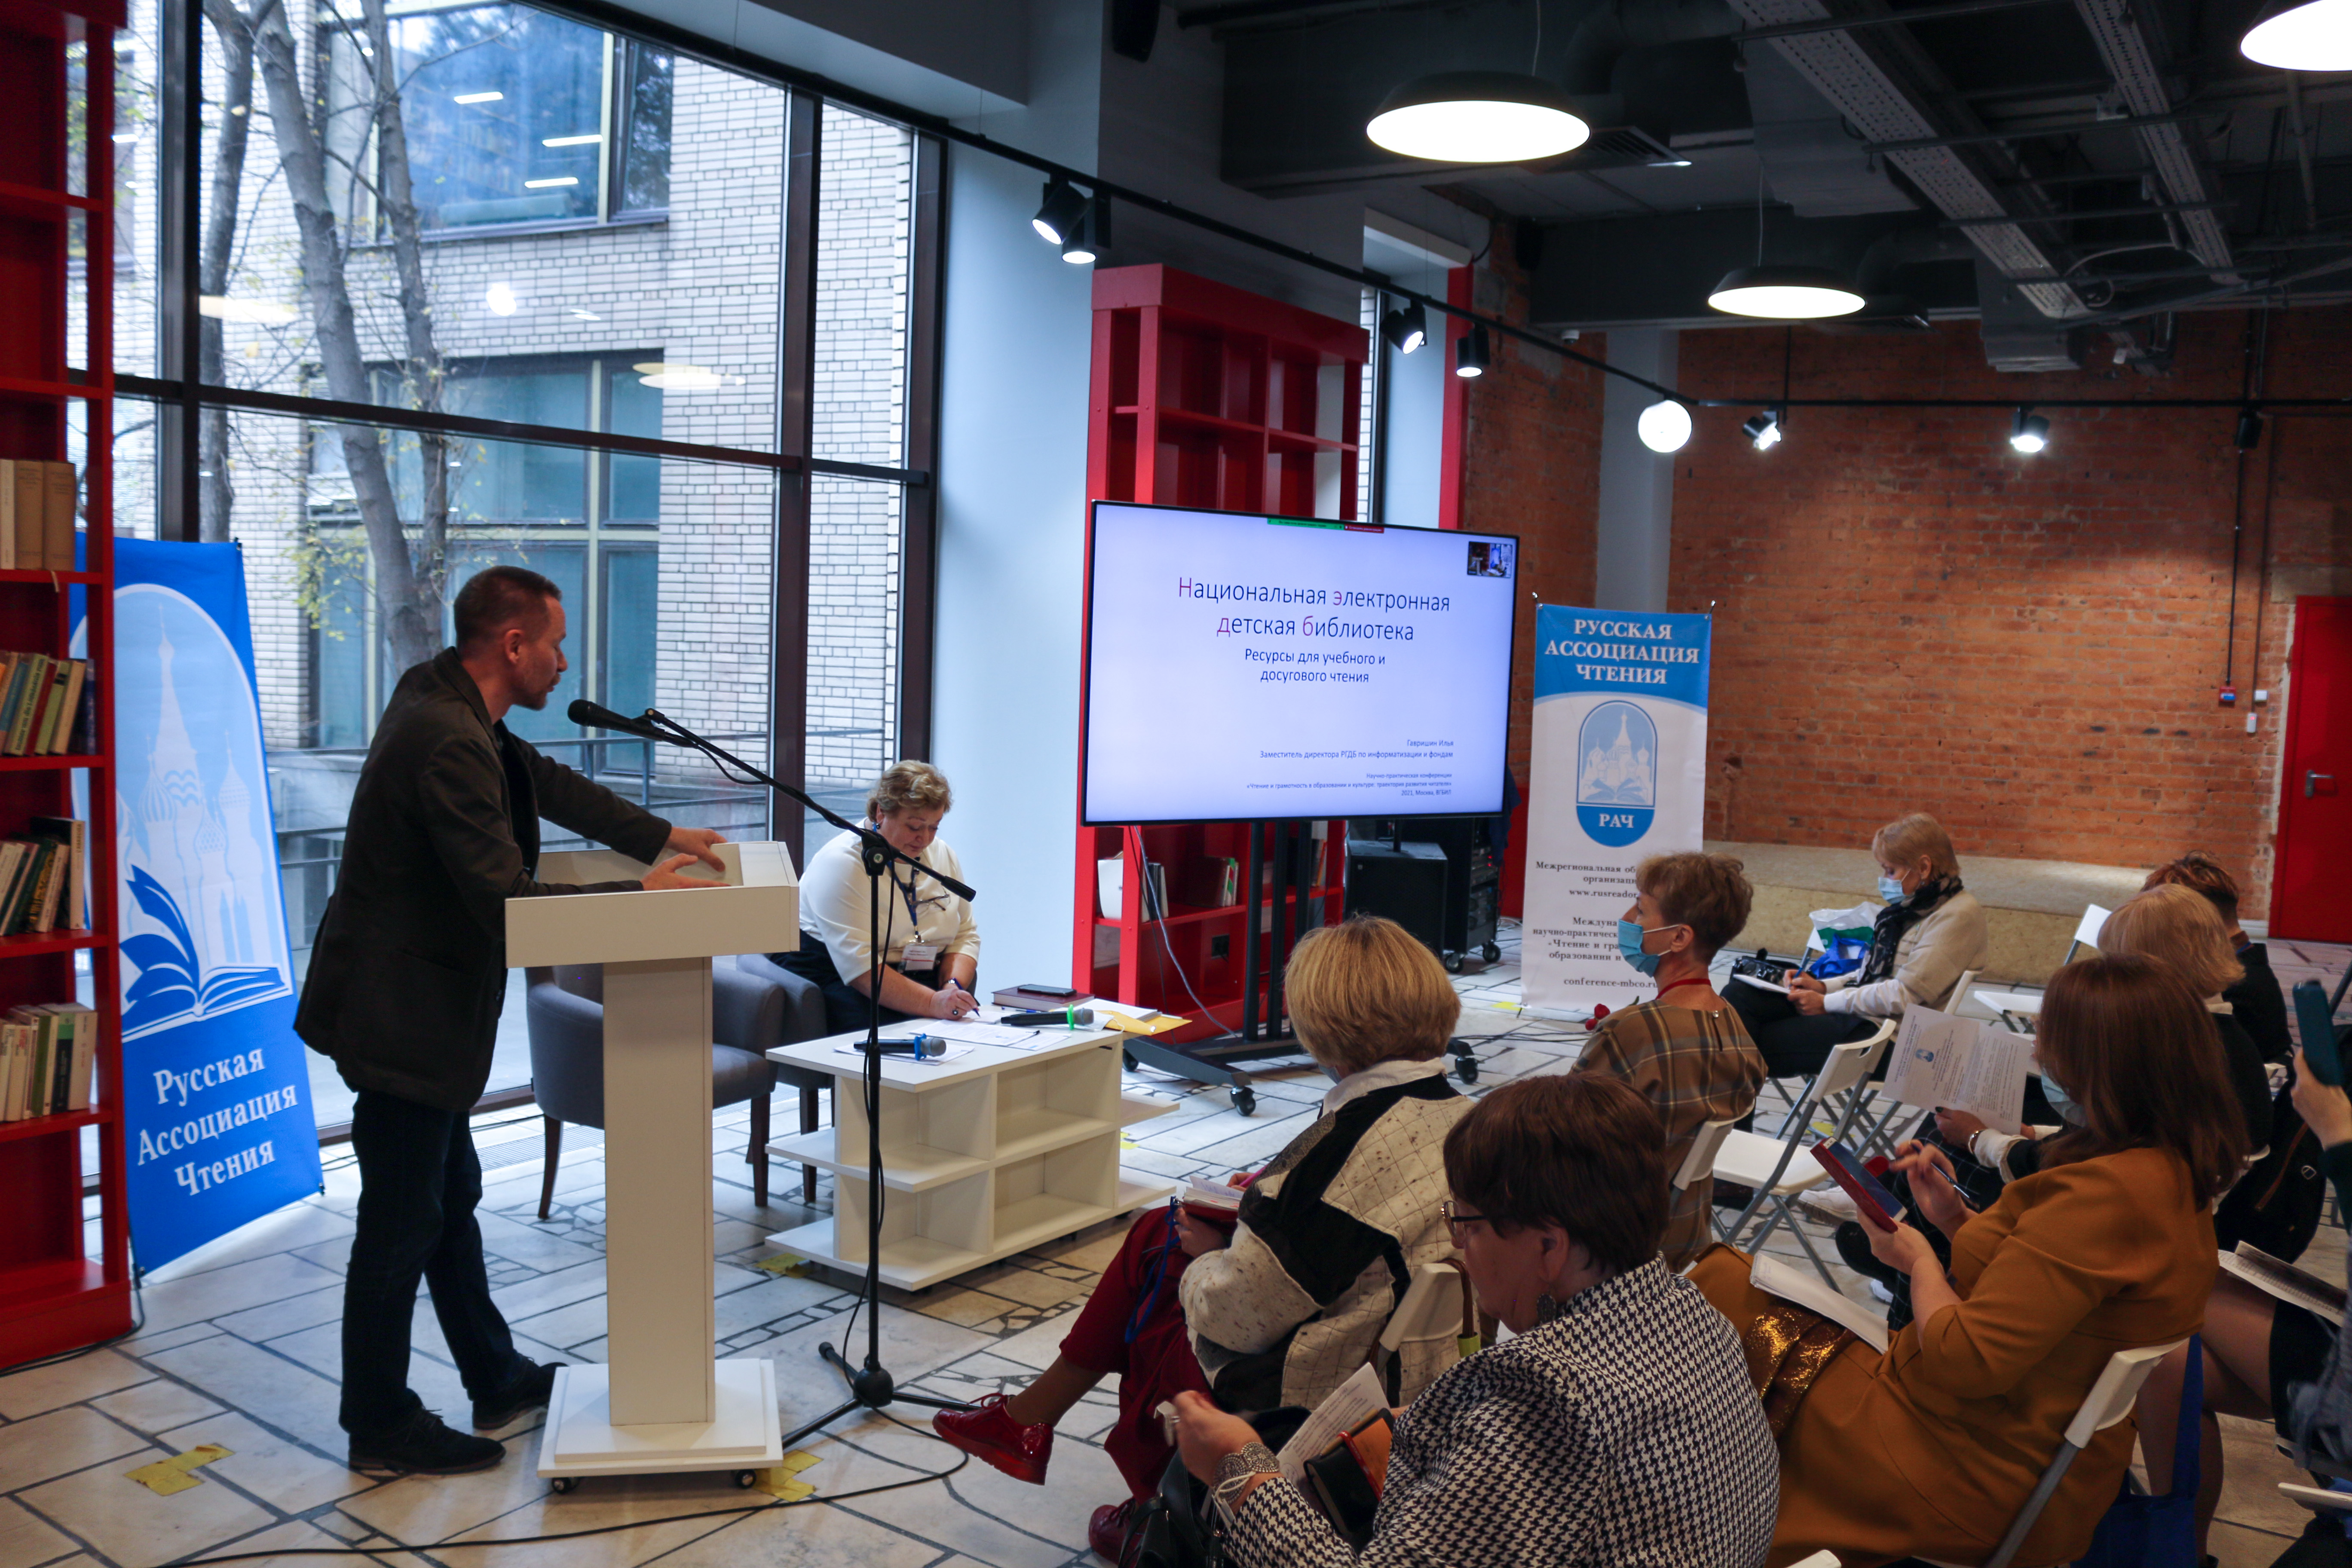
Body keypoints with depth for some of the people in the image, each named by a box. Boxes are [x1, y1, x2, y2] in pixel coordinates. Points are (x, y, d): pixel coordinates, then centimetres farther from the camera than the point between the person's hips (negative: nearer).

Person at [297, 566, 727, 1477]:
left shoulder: (447, 703, 5)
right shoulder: (451, 744, -27)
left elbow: (550, 786, 14)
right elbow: (509, 899, -28)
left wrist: (666, 838, 8)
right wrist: (640, 894, -21)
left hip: (420, 1002, 11)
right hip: (400, 1016, -11)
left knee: (450, 1197, 20)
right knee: (403, 1222, 4)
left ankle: (497, 1380, 36)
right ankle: (381, 1429, 20)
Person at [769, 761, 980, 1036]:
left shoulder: (944, 856, 8)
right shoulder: (841, 862, -15)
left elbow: (965, 934, 12)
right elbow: (859, 965, -24)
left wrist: (954, 985, -11)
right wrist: (932, 1003, -34)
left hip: (916, 978, 6)